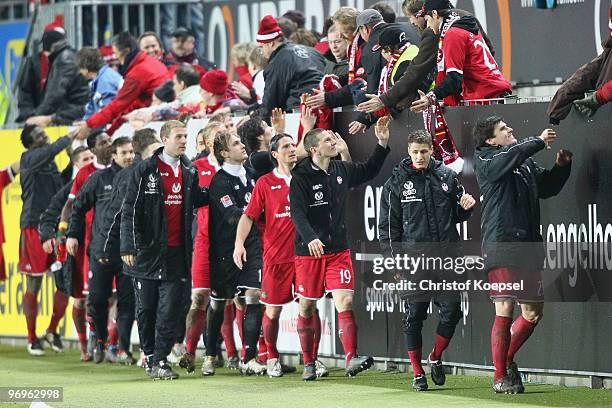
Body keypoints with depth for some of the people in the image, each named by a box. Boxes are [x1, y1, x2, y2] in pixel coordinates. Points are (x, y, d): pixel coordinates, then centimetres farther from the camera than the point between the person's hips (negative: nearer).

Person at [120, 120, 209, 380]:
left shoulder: (189, 171, 9)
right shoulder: (145, 171, -4)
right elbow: (130, 210, -5)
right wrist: (128, 246, -12)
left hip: (177, 252, 3)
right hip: (148, 251, -3)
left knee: (170, 310, -4)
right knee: (146, 308, 6)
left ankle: (160, 359, 0)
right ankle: (149, 355, 22)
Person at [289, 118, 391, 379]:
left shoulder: (342, 170, 6)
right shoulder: (301, 177, -10)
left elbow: (369, 170, 25)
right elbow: (297, 212, -20)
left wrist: (382, 144, 12)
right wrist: (310, 238, -36)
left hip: (339, 250, 3)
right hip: (309, 250, -3)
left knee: (345, 303, -11)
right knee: (307, 307, 7)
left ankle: (351, 359, -17)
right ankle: (308, 363, 19)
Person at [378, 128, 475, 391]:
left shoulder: (447, 176, 8)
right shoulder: (397, 182, 2)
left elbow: (458, 216, 18)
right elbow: (388, 224, 3)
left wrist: (466, 207, -5)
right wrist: (393, 259, -3)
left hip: (447, 256, 2)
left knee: (452, 310, -2)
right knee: (414, 315, 1)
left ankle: (436, 357, 22)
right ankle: (417, 372, 11)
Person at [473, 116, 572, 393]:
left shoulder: (526, 163, 20)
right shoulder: (485, 161, -1)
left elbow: (547, 187, 25)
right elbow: (510, 156, -20)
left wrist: (561, 166, 8)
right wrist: (539, 141, -13)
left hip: (528, 245, 7)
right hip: (501, 243, -7)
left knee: (533, 312, 9)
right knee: (505, 310, -8)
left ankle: (507, 358, 29)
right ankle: (500, 376, 0)